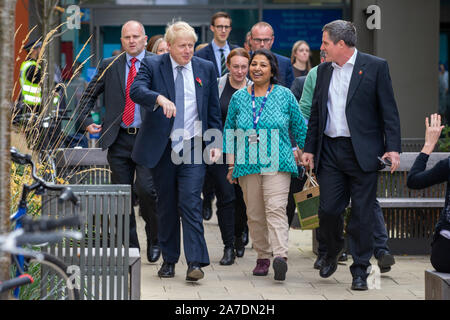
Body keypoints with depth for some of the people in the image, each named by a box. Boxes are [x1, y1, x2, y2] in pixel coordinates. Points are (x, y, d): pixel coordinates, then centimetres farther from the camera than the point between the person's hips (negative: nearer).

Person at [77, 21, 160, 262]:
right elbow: (89, 95, 20)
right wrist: (86, 121, 9)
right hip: (119, 140, 3)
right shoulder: (109, 66, 10)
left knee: (145, 190, -14)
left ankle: (154, 240, 7)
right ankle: (130, 247, 15)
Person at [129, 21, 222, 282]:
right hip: (162, 147, 0)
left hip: (193, 148, 0)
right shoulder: (152, 65, 0)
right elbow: (136, 90, -19)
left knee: (190, 203, -11)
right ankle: (169, 260, 19)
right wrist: (159, 98, -38)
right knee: (166, 206, 8)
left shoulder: (206, 68, 7)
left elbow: (214, 109, 12)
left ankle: (195, 263, -12)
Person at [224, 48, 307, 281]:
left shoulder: (284, 95, 4)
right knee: (254, 214, 3)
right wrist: (231, 164, 9)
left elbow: (299, 128, 11)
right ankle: (263, 257, 14)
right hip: (247, 164, 3)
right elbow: (229, 132, 14)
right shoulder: (238, 98, 9)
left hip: (277, 163, -3)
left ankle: (280, 255, -27)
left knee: (276, 209, -16)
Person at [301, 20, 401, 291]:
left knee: (362, 215, 0)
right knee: (328, 210, 2)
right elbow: (316, 112, 18)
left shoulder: (375, 66, -3)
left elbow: (389, 110, -5)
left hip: (362, 153, -4)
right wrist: (309, 148, 13)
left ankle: (360, 271, 10)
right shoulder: (324, 70, 13)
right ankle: (332, 254, 29)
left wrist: (393, 148, -12)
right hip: (330, 151, 4)